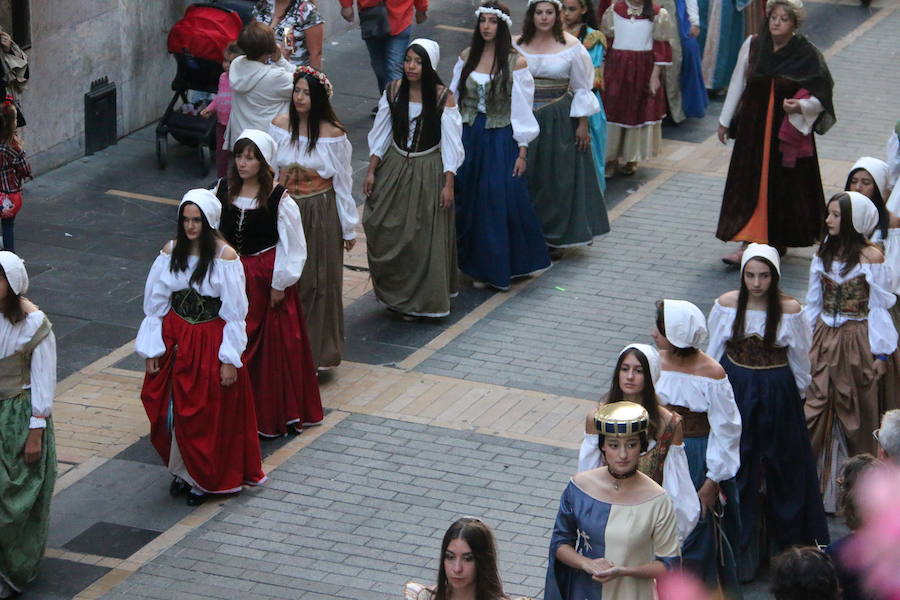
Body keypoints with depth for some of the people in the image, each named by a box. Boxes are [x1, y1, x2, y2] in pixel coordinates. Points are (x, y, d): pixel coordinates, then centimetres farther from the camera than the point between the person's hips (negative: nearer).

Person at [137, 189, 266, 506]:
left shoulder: (224, 256, -13)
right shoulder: (171, 251, -2)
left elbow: (234, 313, -11)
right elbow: (155, 304, 4)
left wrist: (230, 359, -13)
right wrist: (151, 350, 1)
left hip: (211, 343, -4)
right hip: (175, 341, 4)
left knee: (209, 414, 7)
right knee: (173, 411, 9)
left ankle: (205, 478, 24)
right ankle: (183, 470, 30)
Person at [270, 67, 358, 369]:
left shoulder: (333, 134, -12)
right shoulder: (279, 125, -3)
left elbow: (343, 182, -5)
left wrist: (349, 228, -1)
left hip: (320, 214, -3)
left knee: (317, 281, 6)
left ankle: (317, 349, 19)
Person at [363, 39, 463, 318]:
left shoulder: (443, 97, -12)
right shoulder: (393, 91, -3)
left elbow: (451, 143, -9)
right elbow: (381, 135, 4)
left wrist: (448, 184, -12)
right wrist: (371, 172, 1)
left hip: (428, 172, -3)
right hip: (394, 168, 3)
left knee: (425, 238, 3)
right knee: (383, 231, 2)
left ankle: (421, 301, 19)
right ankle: (394, 294, 21)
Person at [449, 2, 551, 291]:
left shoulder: (515, 62, -7)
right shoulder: (466, 57, 4)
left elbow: (522, 108, -6)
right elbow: (453, 99, 10)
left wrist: (522, 151, -7)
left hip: (501, 141, -4)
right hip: (468, 138, 4)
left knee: (502, 202, -3)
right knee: (469, 202, 8)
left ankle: (501, 266, 13)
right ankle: (479, 266, 22)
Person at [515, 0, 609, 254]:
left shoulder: (571, 46, -4)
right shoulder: (518, 45, 0)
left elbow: (582, 88, 0)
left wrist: (583, 124, -2)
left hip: (559, 119, -2)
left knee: (558, 178, 5)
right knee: (526, 178, 5)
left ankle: (555, 238, 17)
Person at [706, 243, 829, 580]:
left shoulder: (789, 310, -13)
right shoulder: (727, 305, -8)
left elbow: (799, 359, 0)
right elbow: (714, 352, 5)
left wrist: (798, 394, 6)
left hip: (777, 394, -1)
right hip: (735, 390, 1)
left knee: (782, 464, 12)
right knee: (738, 467, 7)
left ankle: (788, 538, 31)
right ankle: (743, 549, 18)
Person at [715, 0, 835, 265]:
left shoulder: (807, 55, -11)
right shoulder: (753, 45, -1)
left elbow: (820, 97, -7)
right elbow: (738, 83, 8)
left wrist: (800, 106, -27)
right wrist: (725, 120, 12)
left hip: (789, 131, -3)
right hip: (753, 127, 3)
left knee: (784, 185, 3)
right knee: (749, 184, 3)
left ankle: (779, 241, 16)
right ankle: (749, 245, 10)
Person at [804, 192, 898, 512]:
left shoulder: (871, 258, -11)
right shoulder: (824, 253, 4)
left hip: (856, 342, -4)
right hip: (824, 340, 4)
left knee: (855, 412, 7)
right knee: (815, 407, 1)